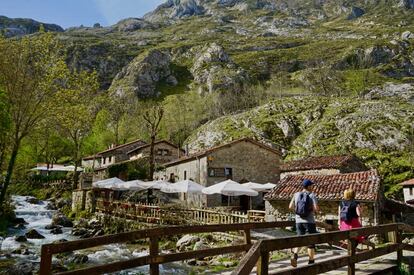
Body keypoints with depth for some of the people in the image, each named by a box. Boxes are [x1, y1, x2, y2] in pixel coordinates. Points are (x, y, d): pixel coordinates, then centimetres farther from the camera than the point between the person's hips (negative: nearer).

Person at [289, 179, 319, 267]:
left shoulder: (296, 195, 3)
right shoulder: (312, 195, -10)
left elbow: (291, 206, 4)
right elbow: (316, 208, -19)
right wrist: (315, 210, 3)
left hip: (299, 221, 4)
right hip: (309, 221, -4)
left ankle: (295, 254, -9)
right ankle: (311, 261, 19)